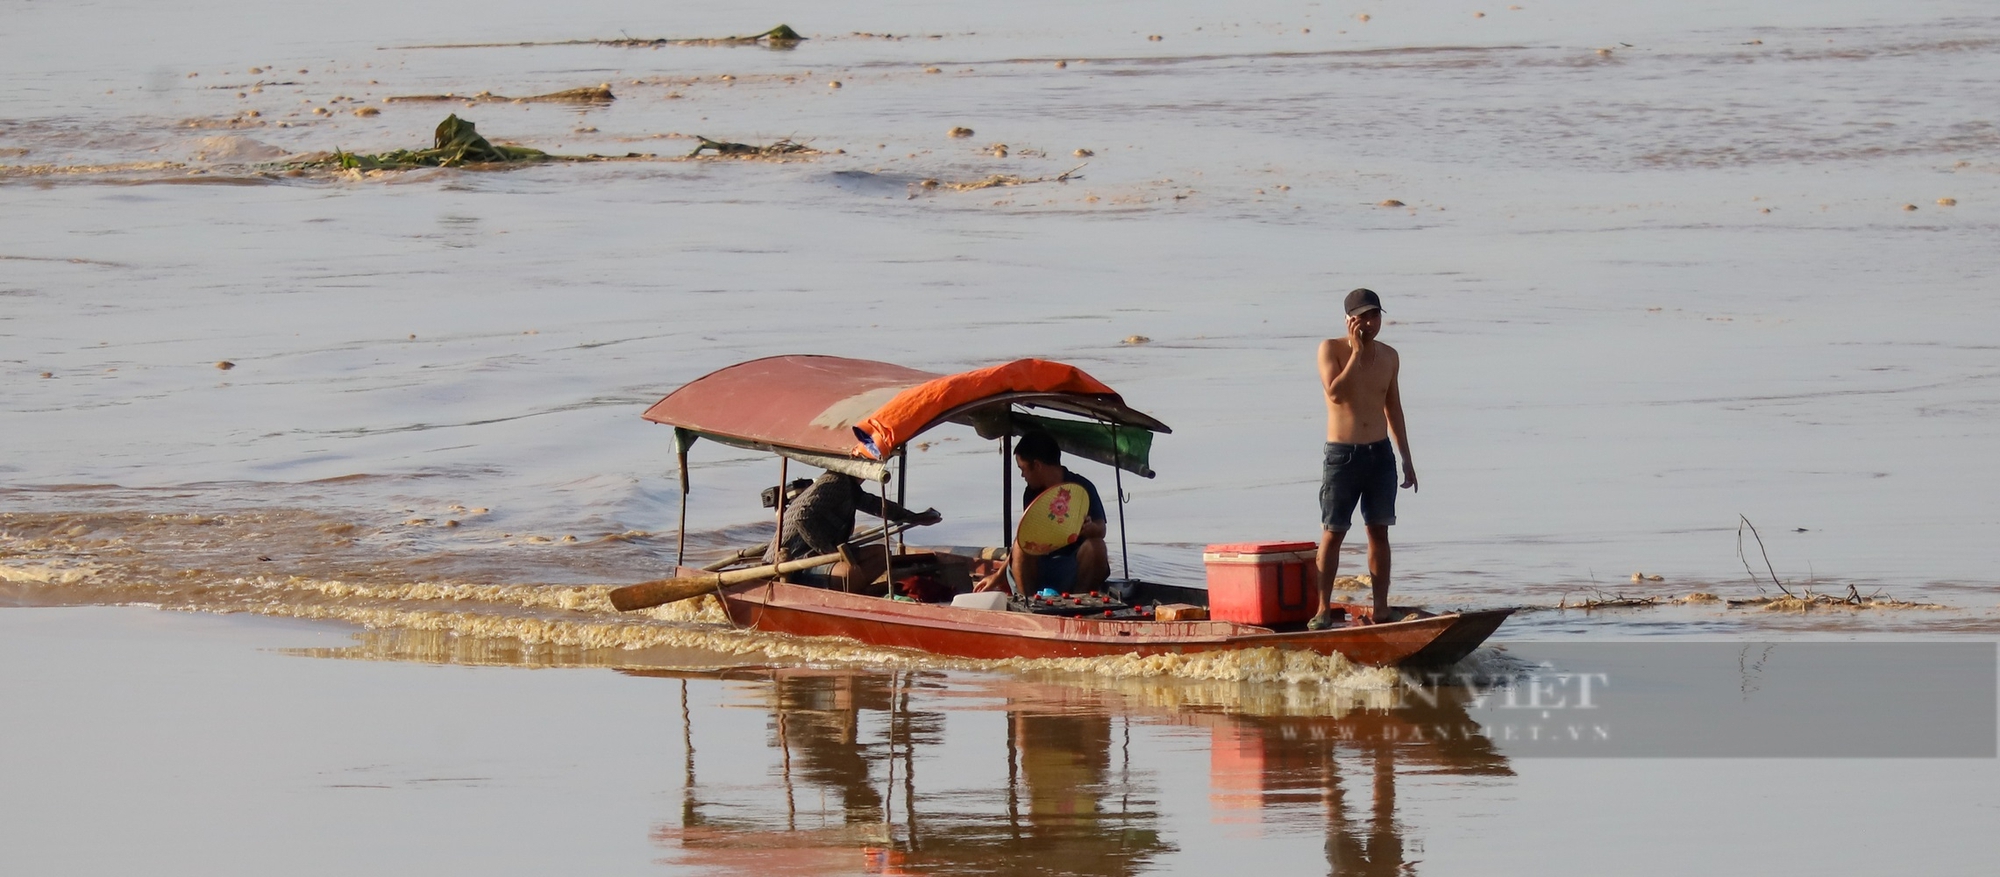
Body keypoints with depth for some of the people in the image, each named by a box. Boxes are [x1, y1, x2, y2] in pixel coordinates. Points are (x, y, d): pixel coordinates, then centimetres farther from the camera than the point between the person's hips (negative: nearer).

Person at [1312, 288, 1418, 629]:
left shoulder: (1389, 357, 8)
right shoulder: (1332, 349, -6)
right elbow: (1335, 393, -21)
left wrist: (1406, 459, 16)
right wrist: (1357, 352, -19)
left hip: (1380, 454, 4)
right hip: (1342, 455, -4)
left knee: (1379, 532, 6)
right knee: (1332, 534, -2)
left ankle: (1380, 611, 9)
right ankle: (1323, 610, 1)